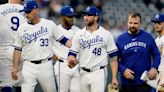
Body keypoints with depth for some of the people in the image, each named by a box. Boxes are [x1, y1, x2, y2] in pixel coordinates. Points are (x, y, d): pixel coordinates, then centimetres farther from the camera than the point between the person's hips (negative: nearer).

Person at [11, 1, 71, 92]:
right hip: (28, 66, 1)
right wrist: (15, 67, 3)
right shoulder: (22, 28, 6)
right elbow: (18, 49, 9)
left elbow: (63, 40, 4)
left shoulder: (49, 24, 2)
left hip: (46, 66, -1)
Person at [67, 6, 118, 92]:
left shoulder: (106, 35, -2)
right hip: (83, 74, 4)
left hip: (99, 74, -4)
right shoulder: (79, 35, 7)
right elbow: (72, 54, 4)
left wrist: (114, 77, -8)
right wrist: (71, 60, -21)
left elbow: (113, 58, -2)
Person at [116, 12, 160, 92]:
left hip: (144, 82, -1)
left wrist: (154, 68, -10)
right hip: (127, 82, 1)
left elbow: (156, 55, 6)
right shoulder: (120, 39, 3)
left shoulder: (148, 37, 2)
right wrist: (123, 70, -12)